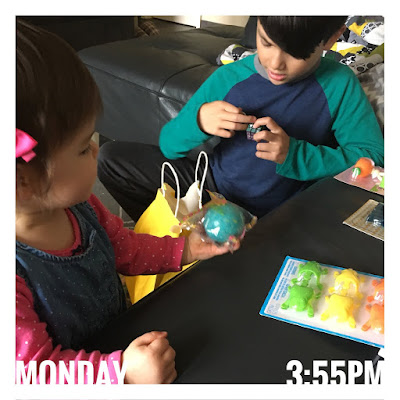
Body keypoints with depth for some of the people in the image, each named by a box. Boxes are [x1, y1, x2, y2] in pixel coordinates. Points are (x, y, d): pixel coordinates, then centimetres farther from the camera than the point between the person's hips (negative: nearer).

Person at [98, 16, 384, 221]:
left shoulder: (339, 86, -13)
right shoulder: (229, 78, -9)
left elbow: (372, 156, -15)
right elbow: (168, 145, -3)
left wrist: (294, 154, -27)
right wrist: (198, 120, -27)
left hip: (273, 218, -3)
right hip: (215, 185, 3)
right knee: (111, 157, -3)